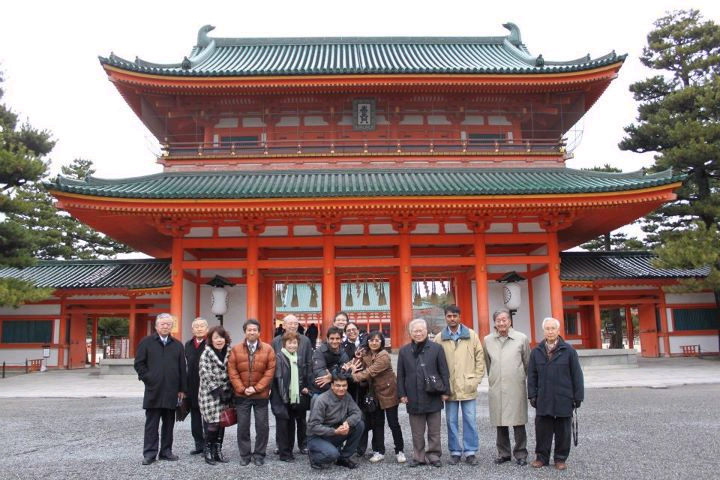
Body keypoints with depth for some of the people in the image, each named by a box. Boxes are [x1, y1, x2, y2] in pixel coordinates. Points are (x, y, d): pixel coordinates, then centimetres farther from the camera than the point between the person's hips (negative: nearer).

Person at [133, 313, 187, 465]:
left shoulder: (177, 345, 10)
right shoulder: (146, 342, 3)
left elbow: (182, 368, 9)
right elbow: (139, 363, 2)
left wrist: (182, 389, 5)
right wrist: (147, 378, -6)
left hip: (171, 391, 3)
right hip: (153, 391, -3)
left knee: (169, 423, 9)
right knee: (151, 423, 2)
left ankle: (166, 451, 18)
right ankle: (149, 453, 8)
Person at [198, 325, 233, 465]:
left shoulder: (229, 353, 7)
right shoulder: (206, 355, -6)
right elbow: (205, 375, -11)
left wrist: (229, 391, 0)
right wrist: (217, 390, -15)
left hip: (225, 394, 5)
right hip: (210, 394, -4)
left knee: (222, 422, 7)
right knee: (213, 423, -8)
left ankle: (218, 451, 18)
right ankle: (208, 451, 8)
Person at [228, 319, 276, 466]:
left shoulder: (268, 349, -2)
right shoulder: (236, 349, 1)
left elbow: (270, 371, -5)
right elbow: (232, 372, -2)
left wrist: (256, 388, -11)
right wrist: (242, 389, -10)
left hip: (261, 395, -1)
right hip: (241, 395, 1)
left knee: (262, 426, 4)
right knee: (243, 426, 6)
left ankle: (259, 455, 17)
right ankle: (245, 455, 19)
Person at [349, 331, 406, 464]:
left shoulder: (383, 356, -23)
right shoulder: (365, 353, -1)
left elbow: (371, 372, -30)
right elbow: (362, 368, 0)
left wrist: (354, 376, -34)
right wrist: (354, 369, -22)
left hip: (388, 392, -6)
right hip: (375, 393, 6)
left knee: (393, 423, 2)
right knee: (377, 423, 11)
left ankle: (399, 451, 16)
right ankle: (379, 451, 20)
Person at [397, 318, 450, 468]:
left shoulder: (436, 348, 0)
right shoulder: (404, 351, 5)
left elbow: (444, 372, 1)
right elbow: (400, 375, 7)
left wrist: (445, 391, -3)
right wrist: (402, 394, 2)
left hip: (433, 397, -1)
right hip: (414, 398, 2)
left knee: (434, 430, 9)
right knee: (417, 432, 10)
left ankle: (434, 455, 21)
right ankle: (418, 456, 21)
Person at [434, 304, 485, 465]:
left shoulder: (471, 335, 2)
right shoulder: (439, 338, 2)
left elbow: (480, 359, 4)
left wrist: (476, 380, -2)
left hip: (468, 387, -1)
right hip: (449, 388, 1)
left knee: (470, 420, 4)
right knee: (451, 421, 8)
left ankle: (470, 452, 15)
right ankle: (455, 451, 19)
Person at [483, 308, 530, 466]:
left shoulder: (521, 339, 0)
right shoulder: (487, 340, 6)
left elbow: (528, 363, 8)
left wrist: (530, 384, 12)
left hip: (516, 388, -2)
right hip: (496, 389, 2)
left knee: (518, 423, 1)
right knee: (499, 423, 7)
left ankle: (520, 454, 13)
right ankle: (503, 453, 20)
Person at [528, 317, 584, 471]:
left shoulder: (568, 351, -3)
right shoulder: (536, 352, 4)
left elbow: (576, 375, -1)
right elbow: (532, 375, 8)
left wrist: (578, 396, -2)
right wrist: (532, 395, 3)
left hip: (564, 399, -2)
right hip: (543, 399, 2)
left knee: (563, 430, 8)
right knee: (542, 429, 7)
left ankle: (561, 458, 22)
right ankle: (542, 457, 21)